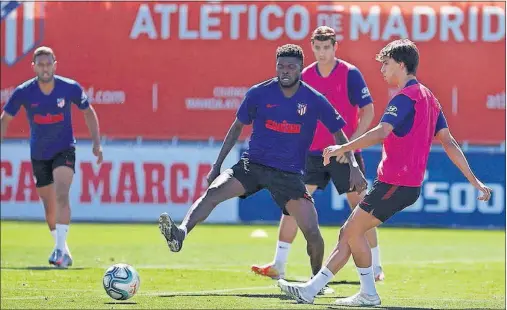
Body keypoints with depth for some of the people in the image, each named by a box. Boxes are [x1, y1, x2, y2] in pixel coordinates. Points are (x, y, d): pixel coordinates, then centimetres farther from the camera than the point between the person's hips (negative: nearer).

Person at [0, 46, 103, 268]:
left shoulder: (70, 88, -13)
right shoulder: (23, 92, -12)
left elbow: (88, 112, 4)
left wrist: (96, 143, 0)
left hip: (64, 151, -2)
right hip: (39, 155, 2)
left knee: (61, 196, -25)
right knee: (50, 207, 11)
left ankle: (61, 249, -29)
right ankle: (60, 247, 33)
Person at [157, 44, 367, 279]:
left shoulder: (314, 101, -4)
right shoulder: (259, 94, -3)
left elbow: (339, 134, 8)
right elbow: (237, 127, 10)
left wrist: (353, 167, 0)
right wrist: (218, 165, 8)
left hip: (289, 174, 0)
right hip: (253, 163, 0)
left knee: (312, 231, -10)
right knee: (213, 191, -27)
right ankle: (180, 234, -45)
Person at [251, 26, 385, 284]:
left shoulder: (350, 74, -8)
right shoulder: (305, 77, 4)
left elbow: (368, 111, -9)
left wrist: (350, 143, -17)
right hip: (313, 153, 4)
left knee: (359, 206, -1)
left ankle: (375, 267, 10)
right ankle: (278, 265, -1)